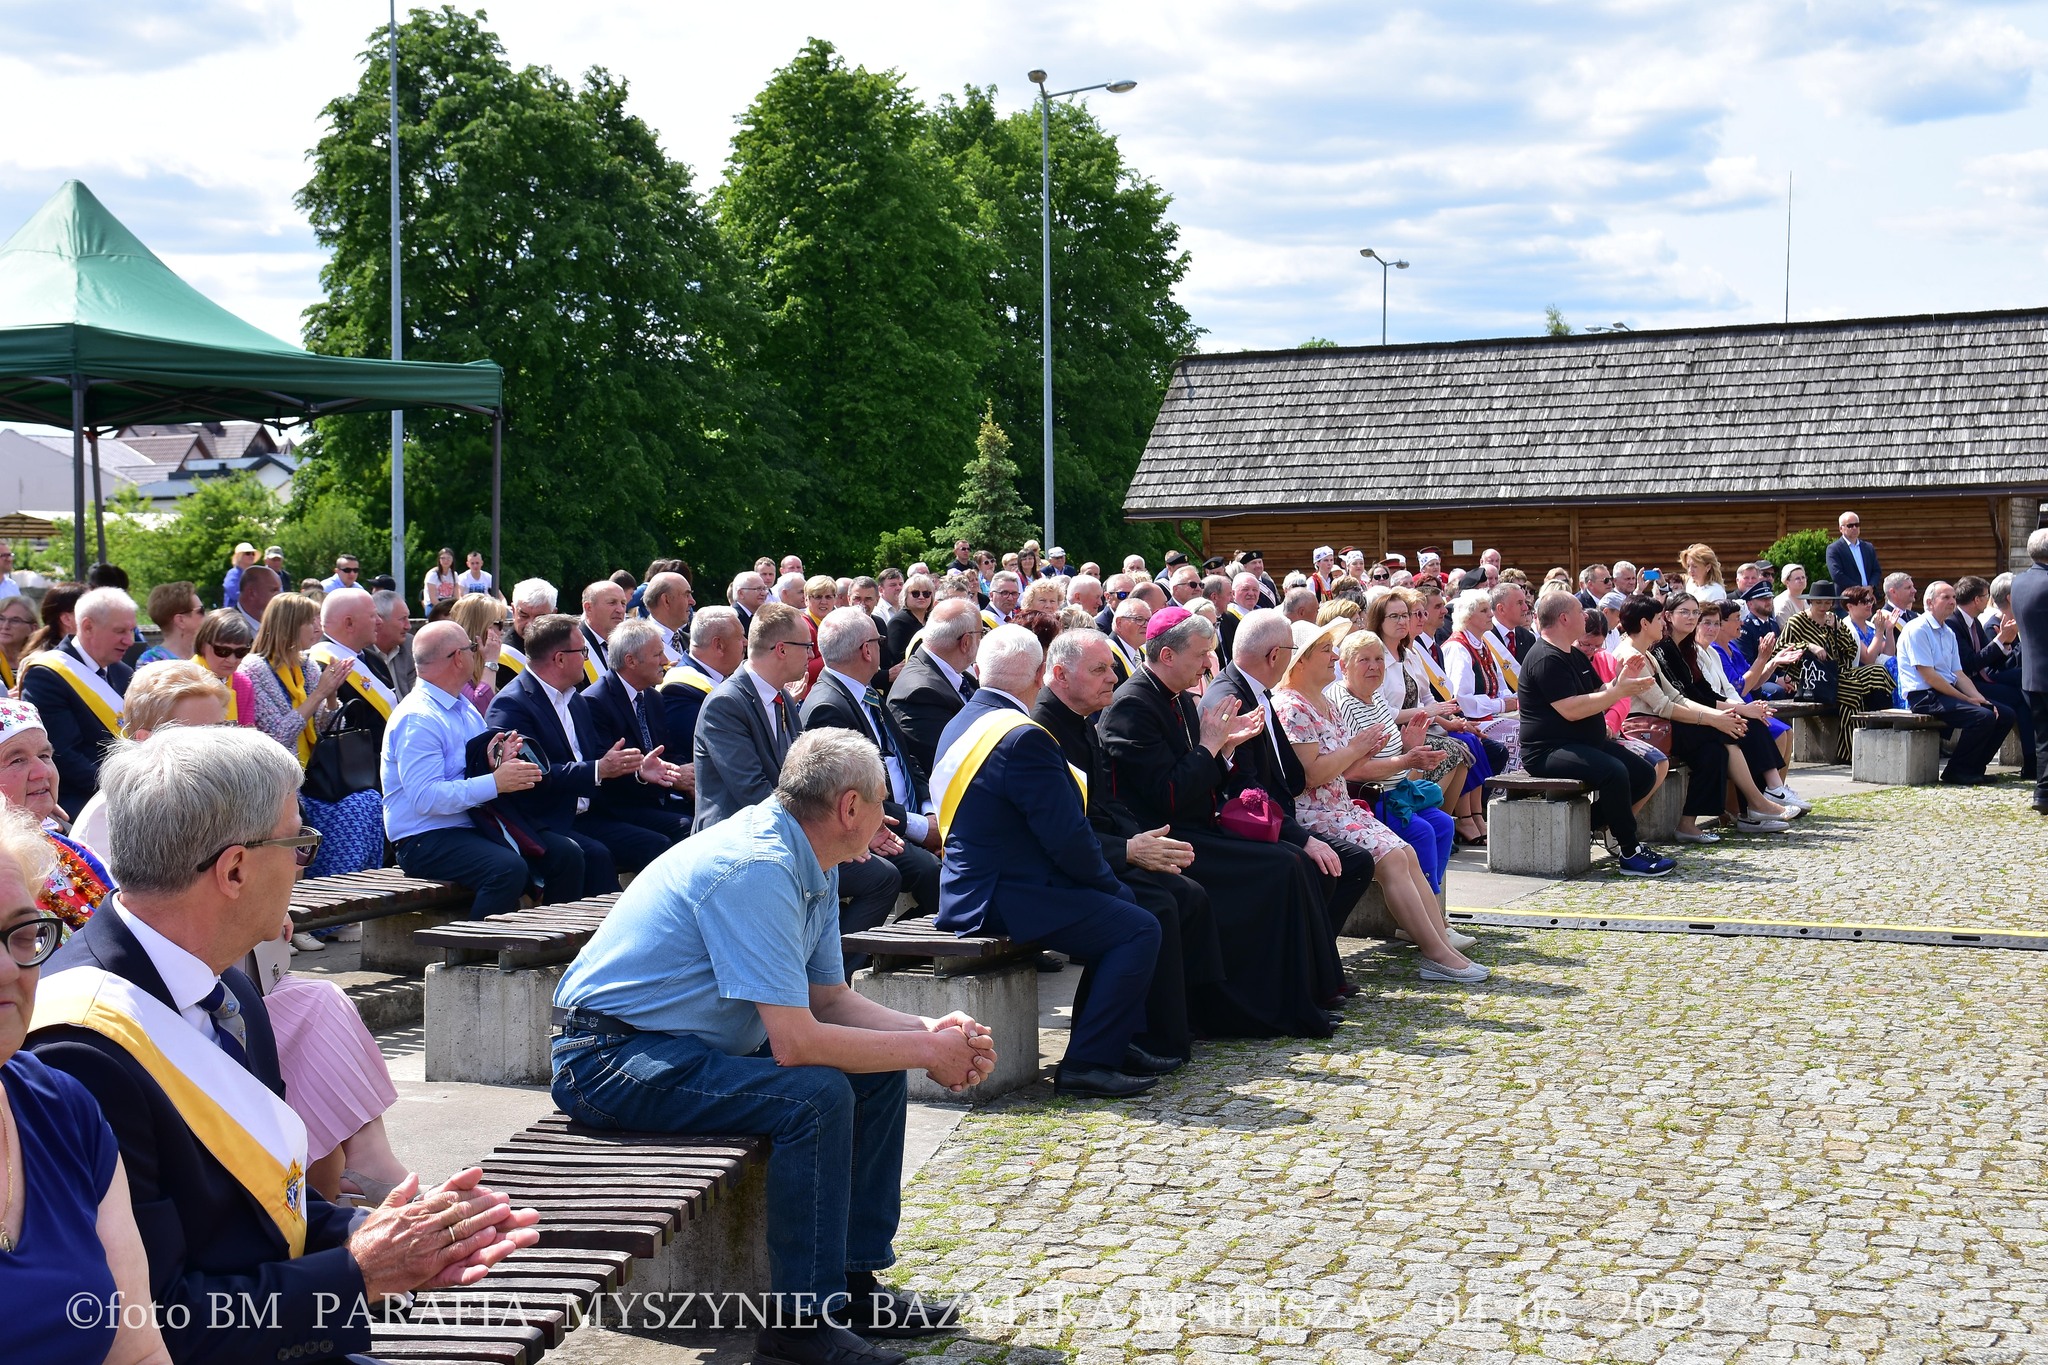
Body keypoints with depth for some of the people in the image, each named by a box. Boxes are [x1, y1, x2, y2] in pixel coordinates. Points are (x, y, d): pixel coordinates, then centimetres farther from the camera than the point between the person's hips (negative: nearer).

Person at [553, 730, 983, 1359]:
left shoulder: (811, 868, 7)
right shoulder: (756, 869, -25)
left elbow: (830, 1001, 12)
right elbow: (795, 1041, -29)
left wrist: (933, 1031, -4)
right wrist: (925, 1051, -18)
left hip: (691, 1045, 10)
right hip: (610, 1061, -10)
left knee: (877, 1072, 4)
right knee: (816, 1094, -27)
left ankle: (854, 1282, 11)